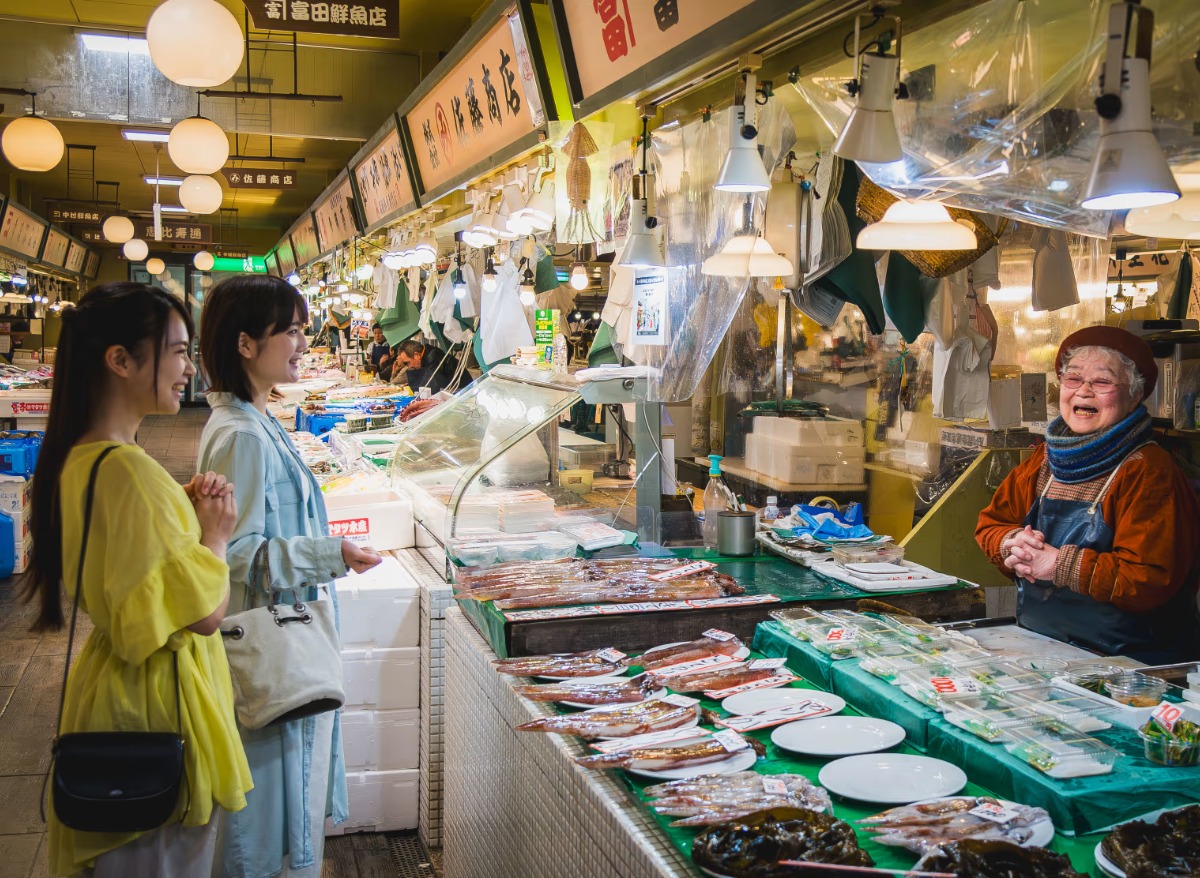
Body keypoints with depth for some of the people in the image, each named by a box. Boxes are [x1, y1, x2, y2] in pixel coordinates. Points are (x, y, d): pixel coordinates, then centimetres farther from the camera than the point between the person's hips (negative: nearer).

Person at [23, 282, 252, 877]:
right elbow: (206, 611, -25)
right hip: (157, 701, -9)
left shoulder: (77, 459, 4)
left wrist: (185, 511, 2)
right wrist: (215, 532, -7)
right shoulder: (128, 469, -26)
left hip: (109, 685, 10)